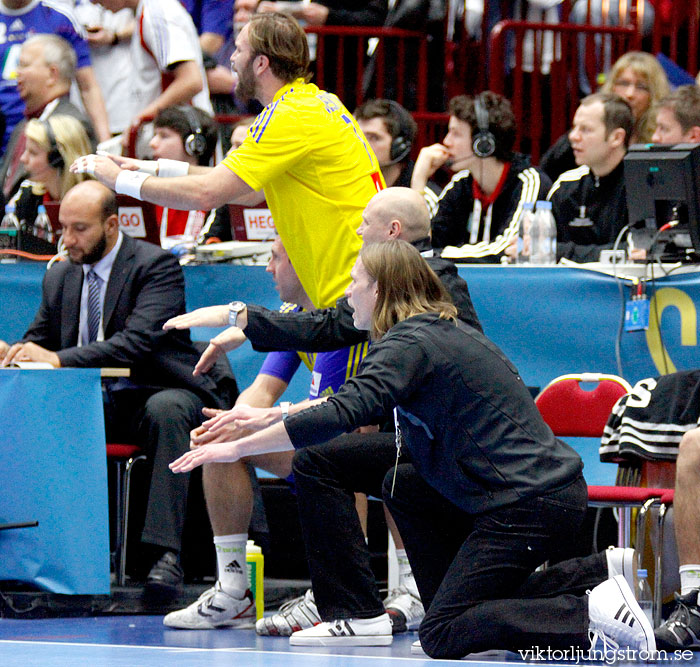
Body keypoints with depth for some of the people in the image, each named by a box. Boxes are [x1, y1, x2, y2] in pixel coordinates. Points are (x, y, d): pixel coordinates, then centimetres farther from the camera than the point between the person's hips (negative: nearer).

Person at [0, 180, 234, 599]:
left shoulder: (157, 265, -10)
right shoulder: (60, 278, 11)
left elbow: (138, 341, -24)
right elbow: (40, 342, 16)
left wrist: (60, 359, -33)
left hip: (157, 395, -5)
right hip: (94, 404, 5)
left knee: (166, 410, -40)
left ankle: (165, 553, -45)